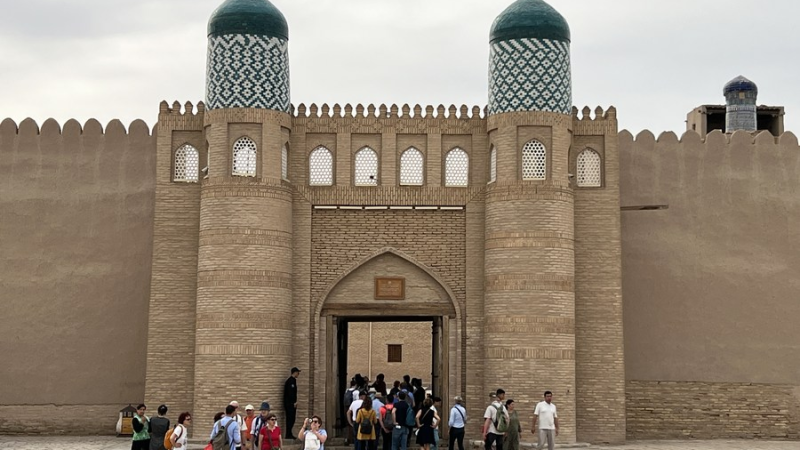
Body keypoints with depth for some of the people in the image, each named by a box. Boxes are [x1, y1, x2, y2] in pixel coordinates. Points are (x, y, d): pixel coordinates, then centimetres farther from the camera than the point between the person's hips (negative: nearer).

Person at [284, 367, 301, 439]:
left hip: (291, 404, 10)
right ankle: (288, 435, -7)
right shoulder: (291, 380, -14)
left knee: (291, 419, 11)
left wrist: (294, 402, 17)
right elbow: (290, 392, -21)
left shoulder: (292, 380, 17)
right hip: (290, 403, -10)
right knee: (290, 419, -8)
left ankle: (289, 434, 15)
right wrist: (294, 402, -19)